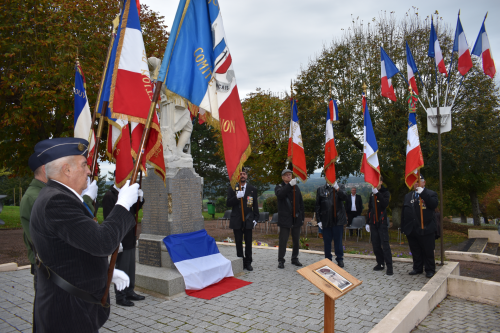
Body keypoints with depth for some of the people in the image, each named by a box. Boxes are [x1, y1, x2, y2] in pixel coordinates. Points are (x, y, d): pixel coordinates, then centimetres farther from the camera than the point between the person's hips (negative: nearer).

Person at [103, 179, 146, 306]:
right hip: (121, 241, -8)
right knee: (121, 269, 3)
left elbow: (134, 210, 18)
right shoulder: (109, 196, -16)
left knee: (131, 268, 17)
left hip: (130, 240, 8)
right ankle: (120, 297, 16)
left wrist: (140, 199, -2)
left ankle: (130, 292, 31)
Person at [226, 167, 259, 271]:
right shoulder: (232, 189, 4)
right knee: (238, 243, 5)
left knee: (248, 242, 4)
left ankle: (248, 262, 15)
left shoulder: (252, 189, 6)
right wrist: (237, 197, -20)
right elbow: (228, 203, -3)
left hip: (248, 220, 0)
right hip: (237, 220, 0)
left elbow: (255, 205, 7)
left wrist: (256, 218, 0)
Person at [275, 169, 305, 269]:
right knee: (283, 241, -3)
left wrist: (302, 217, 10)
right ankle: (281, 260, 7)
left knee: (296, 241, 10)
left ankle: (294, 259, 24)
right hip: (285, 219, -4)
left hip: (296, 218, 4)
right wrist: (290, 185, -33)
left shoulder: (296, 188, 13)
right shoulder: (279, 187, 2)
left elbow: (301, 203, 15)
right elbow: (280, 194, -24)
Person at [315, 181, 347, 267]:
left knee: (338, 240, 5)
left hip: (338, 219, -1)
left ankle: (340, 260, 17)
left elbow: (344, 197, -11)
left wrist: (337, 188, -24)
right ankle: (328, 259, 21)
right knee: (327, 241, 8)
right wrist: (318, 220, 0)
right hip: (326, 220, 1)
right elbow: (317, 205, 5)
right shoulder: (320, 189, 7)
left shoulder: (340, 188, 7)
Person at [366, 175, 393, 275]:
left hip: (382, 223, -5)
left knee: (385, 245, -9)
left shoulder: (385, 192, -2)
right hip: (373, 223, 5)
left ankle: (389, 267, -6)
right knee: (376, 245, 7)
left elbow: (385, 204, -22)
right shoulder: (372, 194, 14)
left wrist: (377, 193, -28)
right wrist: (368, 223, 17)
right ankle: (380, 263, 17)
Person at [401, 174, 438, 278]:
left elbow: (433, 204, -19)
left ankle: (430, 270, 17)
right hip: (412, 230, 5)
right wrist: (403, 227, 9)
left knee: (428, 252, 4)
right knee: (415, 251, 14)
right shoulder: (408, 196, 15)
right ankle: (417, 268, 26)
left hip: (425, 230, -5)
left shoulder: (431, 194, 1)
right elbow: (404, 212, 14)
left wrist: (423, 193, -23)